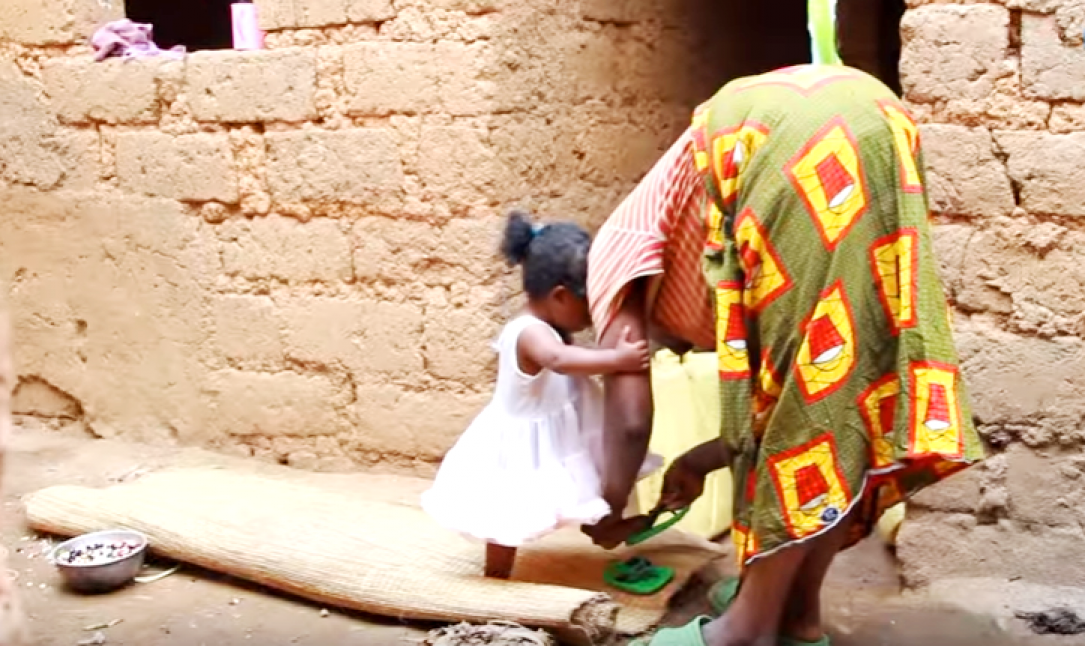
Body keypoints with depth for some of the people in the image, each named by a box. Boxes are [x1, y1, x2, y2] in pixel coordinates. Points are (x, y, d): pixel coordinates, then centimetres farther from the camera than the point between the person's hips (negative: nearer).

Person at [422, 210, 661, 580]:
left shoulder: (549, 330, 2)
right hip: (517, 450, -8)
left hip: (544, 445, 9)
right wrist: (617, 360, -54)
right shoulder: (530, 333, -30)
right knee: (509, 521, 6)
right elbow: (561, 360, -50)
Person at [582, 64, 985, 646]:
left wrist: (609, 511, 32)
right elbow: (777, 383, 36)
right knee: (836, 376, 12)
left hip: (788, 143, -7)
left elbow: (631, 417, 16)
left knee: (798, 383, -1)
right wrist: (701, 462, 47)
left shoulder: (620, 249, 23)